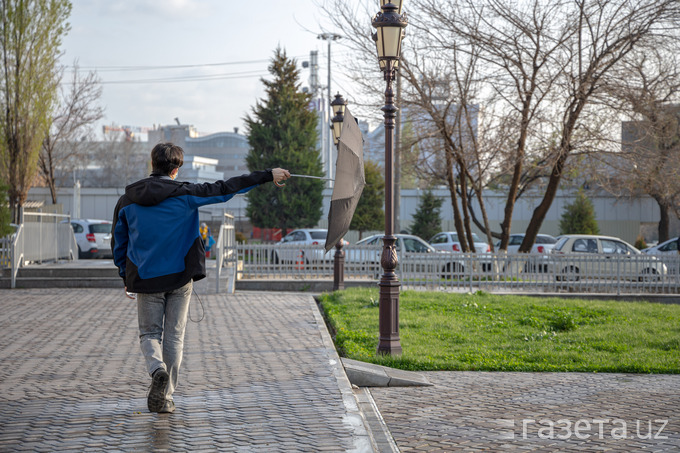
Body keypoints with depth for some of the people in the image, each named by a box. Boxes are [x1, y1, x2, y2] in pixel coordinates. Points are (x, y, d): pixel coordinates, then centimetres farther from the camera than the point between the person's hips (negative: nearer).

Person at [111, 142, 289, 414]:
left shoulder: (128, 199, 2)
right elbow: (225, 189, -6)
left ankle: (157, 368, -18)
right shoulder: (184, 194, -7)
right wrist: (268, 176, -1)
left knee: (149, 333, 13)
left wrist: (126, 278, 20)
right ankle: (165, 398, 7)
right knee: (174, 336, 7)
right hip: (179, 278, -1)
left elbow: (118, 242, 8)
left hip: (145, 279, 1)